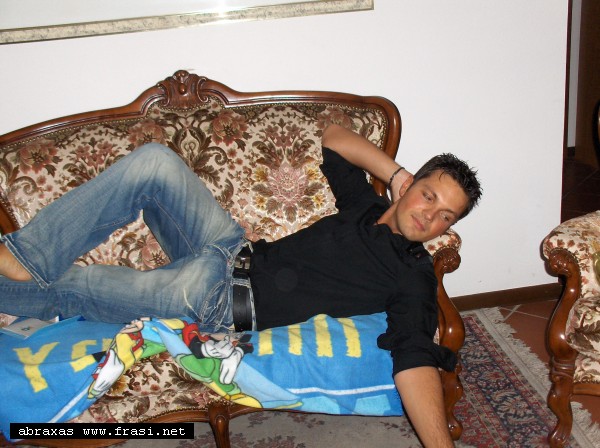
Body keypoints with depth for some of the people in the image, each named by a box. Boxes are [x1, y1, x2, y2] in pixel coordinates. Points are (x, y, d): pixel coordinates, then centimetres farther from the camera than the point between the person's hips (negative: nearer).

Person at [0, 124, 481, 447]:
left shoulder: (412, 277, -9)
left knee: (72, 286, -10)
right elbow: (333, 135, 19)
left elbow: (415, 359, -23)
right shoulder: (367, 206, 10)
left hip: (217, 302, -6)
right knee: (154, 161, -14)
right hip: (235, 249, 7)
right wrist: (396, 173, 7)